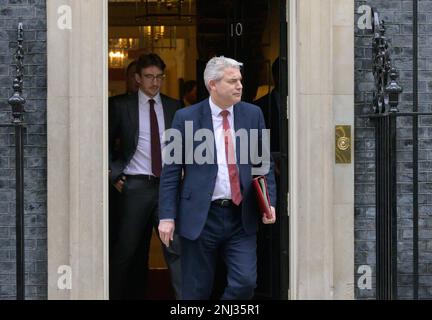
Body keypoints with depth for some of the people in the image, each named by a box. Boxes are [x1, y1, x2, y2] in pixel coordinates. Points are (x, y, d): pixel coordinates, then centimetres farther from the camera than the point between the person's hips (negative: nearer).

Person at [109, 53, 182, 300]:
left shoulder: (173, 107, 9)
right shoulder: (123, 106, 3)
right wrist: (115, 175, 0)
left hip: (168, 185, 1)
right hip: (136, 186, -1)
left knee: (176, 247, -6)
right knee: (127, 250, 6)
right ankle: (117, 294, 21)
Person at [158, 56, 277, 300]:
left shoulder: (253, 114, 6)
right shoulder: (186, 118, -2)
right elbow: (171, 172, -1)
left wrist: (270, 202, -2)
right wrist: (167, 216, -7)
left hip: (241, 218, 2)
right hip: (200, 217, -2)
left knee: (245, 282, -8)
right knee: (197, 291, 5)